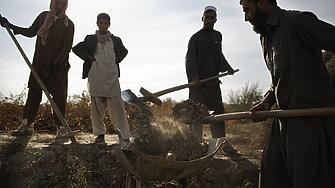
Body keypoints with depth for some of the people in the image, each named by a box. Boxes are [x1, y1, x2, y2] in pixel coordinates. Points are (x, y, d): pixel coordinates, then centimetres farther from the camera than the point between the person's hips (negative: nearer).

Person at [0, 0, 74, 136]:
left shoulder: (68, 24, -3)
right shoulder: (43, 16, 9)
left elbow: (67, 49, -8)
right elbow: (31, 32, 23)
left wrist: (53, 65, -15)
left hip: (58, 65, -3)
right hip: (39, 63, 4)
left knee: (59, 96, -7)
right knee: (34, 93, 5)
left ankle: (61, 128, -3)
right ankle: (27, 125, 14)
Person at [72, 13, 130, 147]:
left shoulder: (116, 40, 15)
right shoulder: (90, 39, 11)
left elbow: (124, 51, 30)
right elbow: (76, 49, 15)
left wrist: (117, 59, 11)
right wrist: (88, 57, 2)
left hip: (111, 76, 0)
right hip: (96, 75, 0)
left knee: (116, 105, -8)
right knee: (97, 105, 1)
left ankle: (125, 136, -6)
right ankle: (100, 134, 13)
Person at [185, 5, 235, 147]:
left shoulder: (218, 36, 19)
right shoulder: (196, 37, -1)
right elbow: (190, 59, -12)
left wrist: (226, 67, 22)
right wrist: (193, 75, -26)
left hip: (213, 82, 6)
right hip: (198, 82, -6)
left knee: (218, 113, 6)